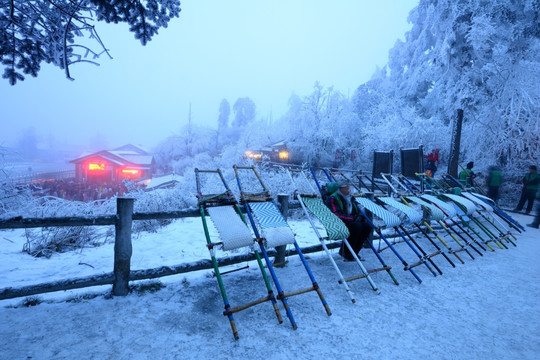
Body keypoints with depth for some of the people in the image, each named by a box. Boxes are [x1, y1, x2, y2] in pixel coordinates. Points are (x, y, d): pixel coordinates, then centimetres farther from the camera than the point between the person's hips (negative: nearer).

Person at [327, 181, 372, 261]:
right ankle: (345, 252, -17)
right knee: (357, 226, -31)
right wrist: (352, 218, -23)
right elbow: (336, 214, -19)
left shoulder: (351, 198, 17)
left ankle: (354, 252, -8)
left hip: (352, 221, 8)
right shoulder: (334, 198, -8)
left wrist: (360, 217, -7)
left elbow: (359, 211, 19)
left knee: (367, 226, -15)